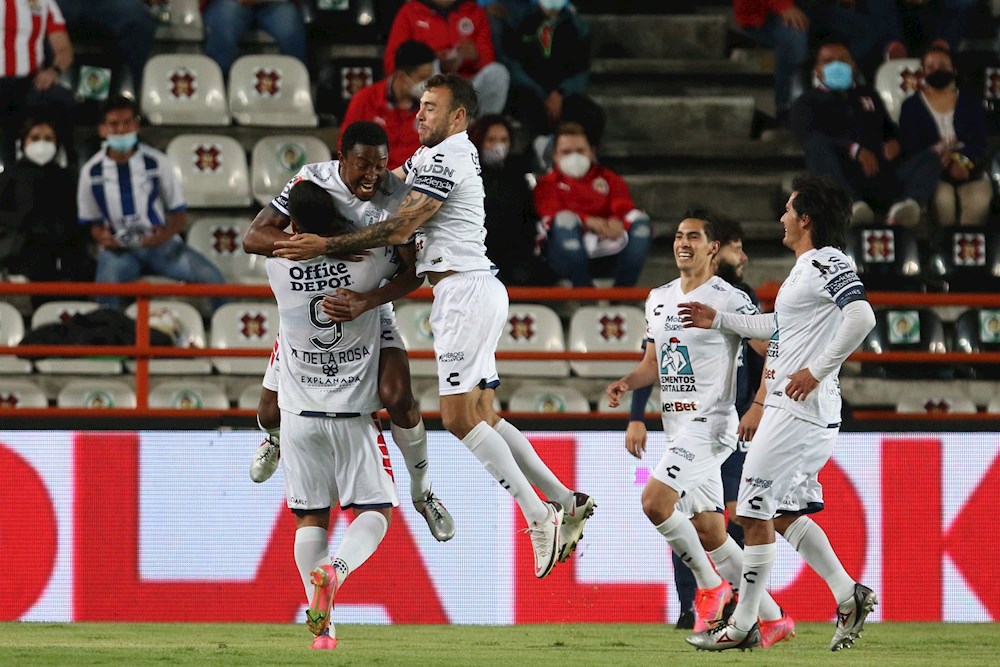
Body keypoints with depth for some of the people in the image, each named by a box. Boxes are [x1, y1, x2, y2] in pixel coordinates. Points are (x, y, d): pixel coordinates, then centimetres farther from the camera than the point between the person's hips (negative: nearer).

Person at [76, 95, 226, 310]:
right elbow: (93, 223, 11)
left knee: (211, 277, -22)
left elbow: (179, 216, 5)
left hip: (159, 243, 1)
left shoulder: (157, 162, 1)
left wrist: (166, 234, -17)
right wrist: (103, 237, -13)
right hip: (118, 248, -1)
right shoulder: (91, 171, 3)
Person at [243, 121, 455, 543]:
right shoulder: (313, 180, -21)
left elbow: (413, 273, -24)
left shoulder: (398, 195, -22)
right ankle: (275, 438, 47)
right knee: (272, 410, 5)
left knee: (397, 397, -21)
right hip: (308, 305, 1)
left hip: (371, 306, -1)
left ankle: (422, 492, 3)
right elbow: (254, 238, -25)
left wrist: (364, 302, -42)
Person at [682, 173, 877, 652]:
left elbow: (861, 316, -28)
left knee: (756, 513, -5)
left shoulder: (827, 263, -13)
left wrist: (817, 370, -24)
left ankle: (743, 626, 0)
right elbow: (777, 326, 34)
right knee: (786, 514, 13)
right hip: (791, 408, 10)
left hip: (799, 409, -10)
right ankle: (849, 596, 12)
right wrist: (718, 320, 39)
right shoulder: (806, 268, 18)